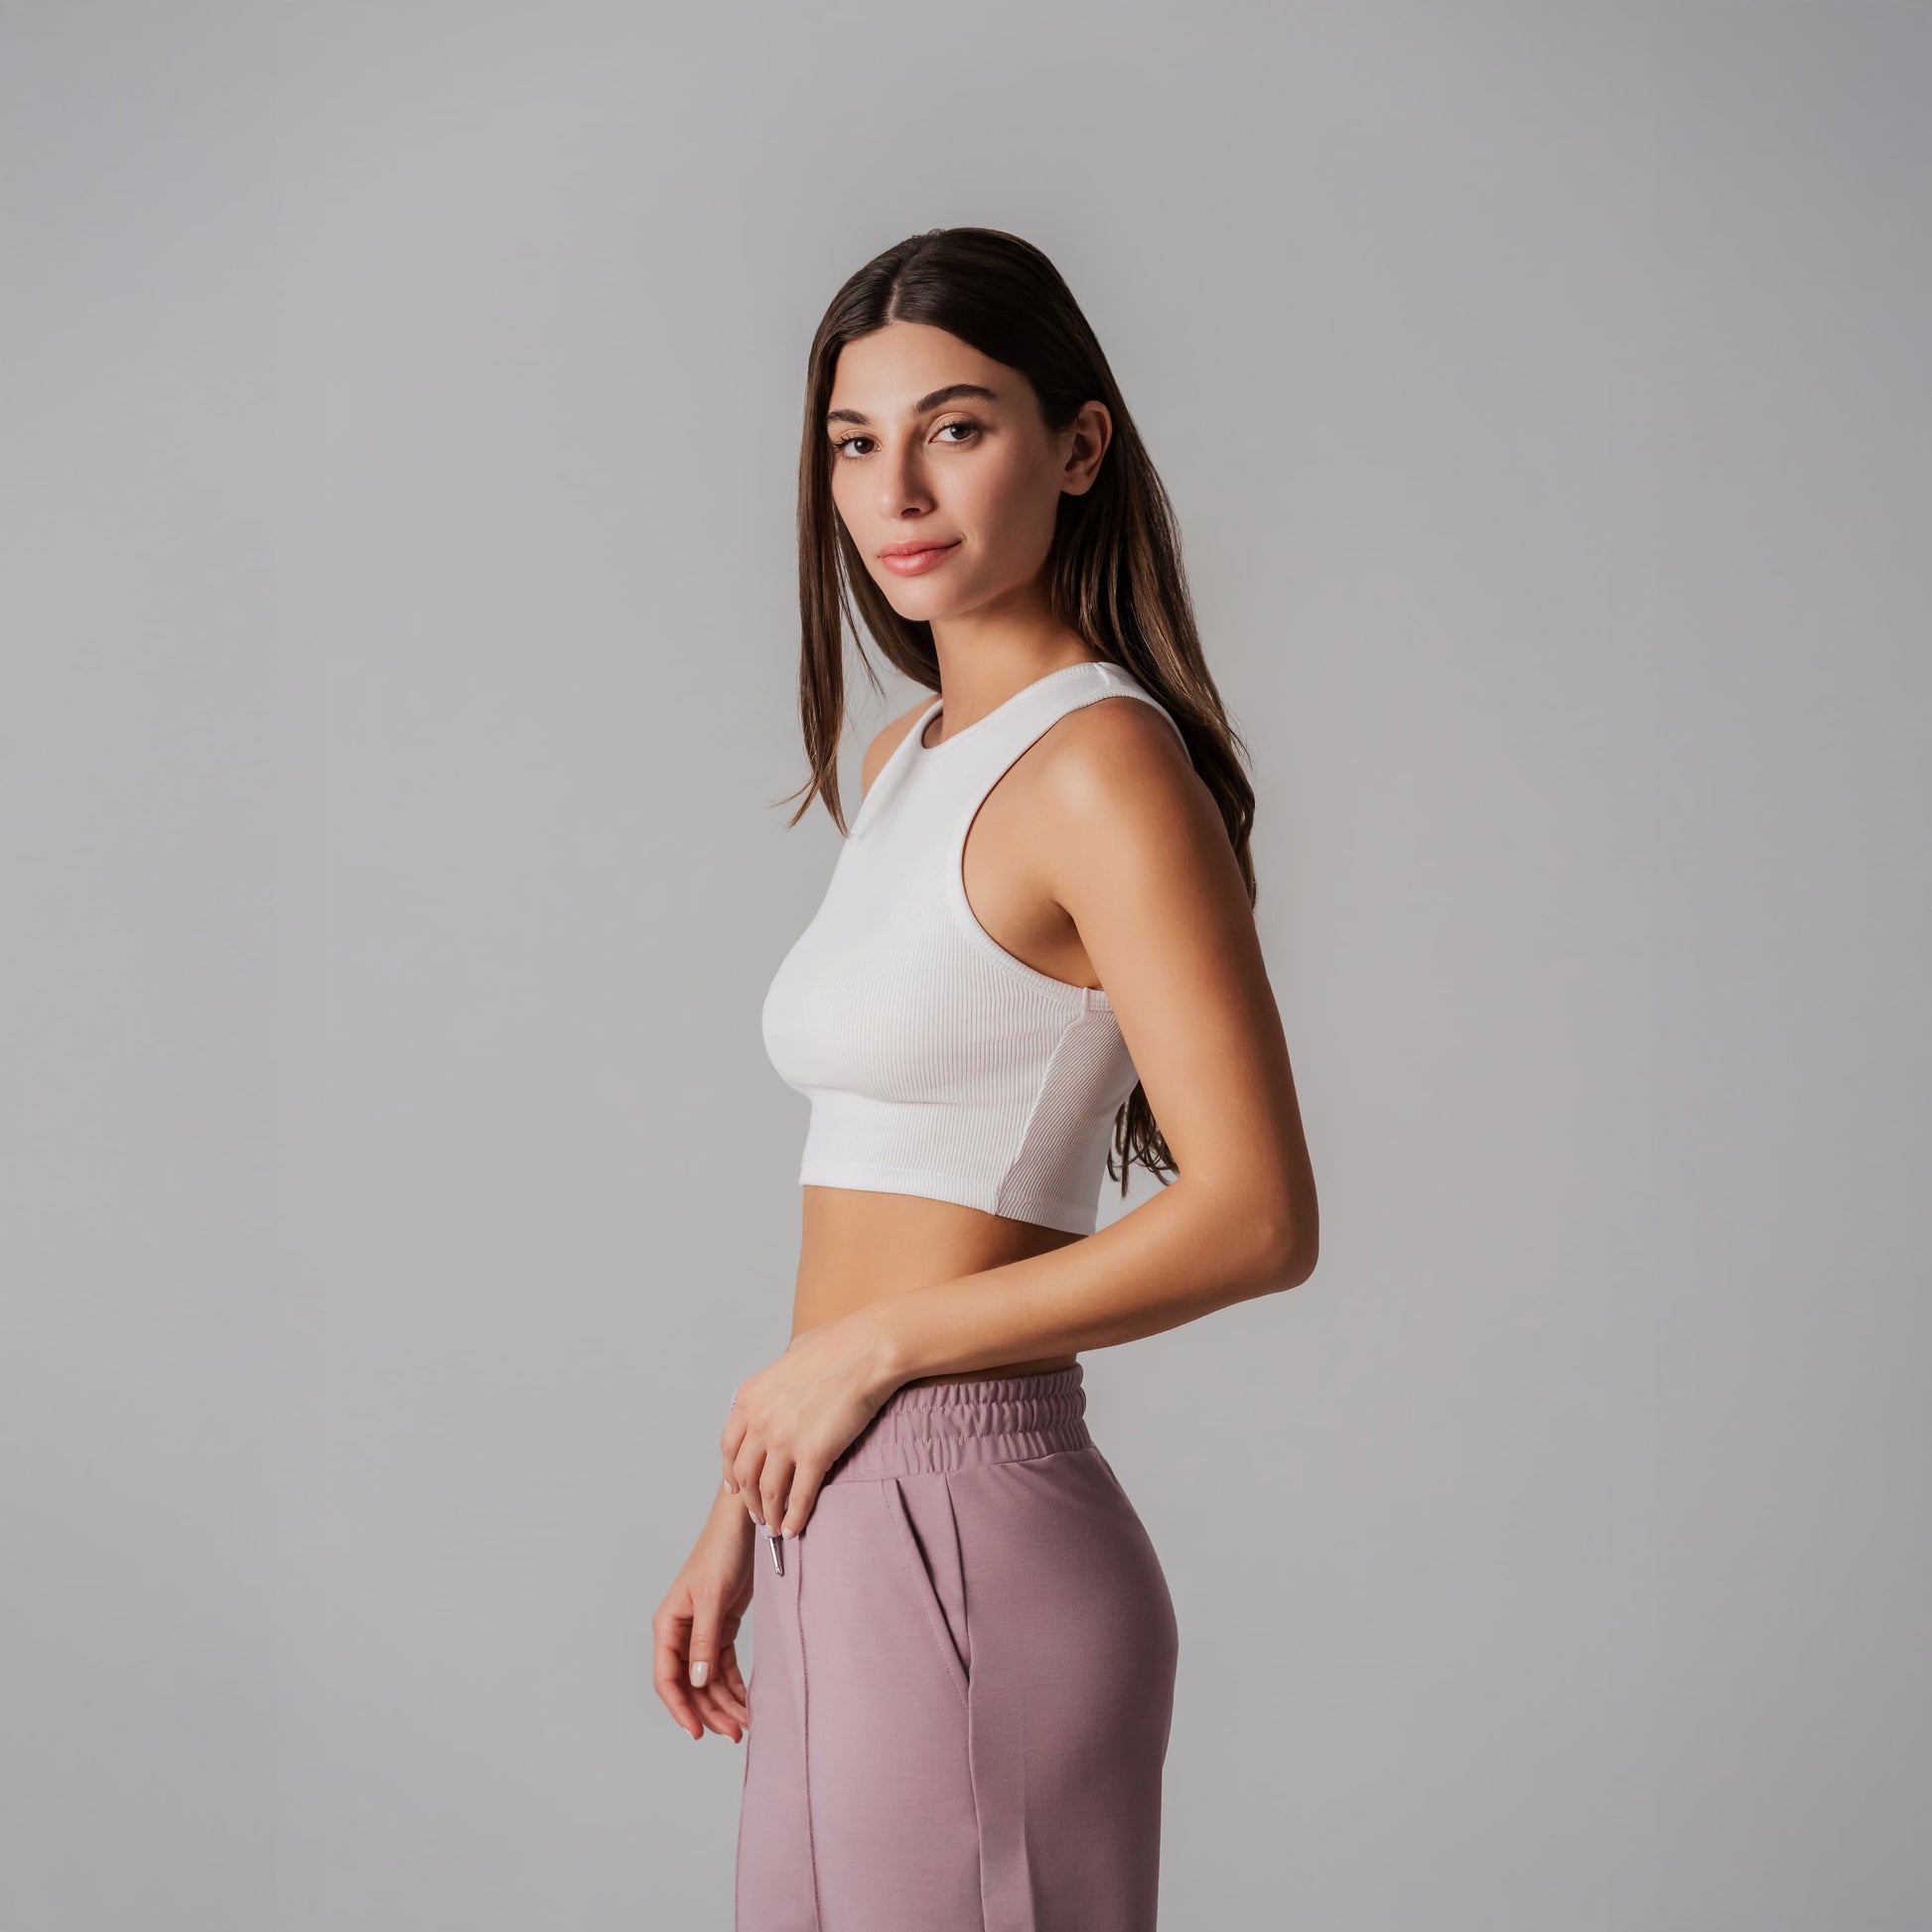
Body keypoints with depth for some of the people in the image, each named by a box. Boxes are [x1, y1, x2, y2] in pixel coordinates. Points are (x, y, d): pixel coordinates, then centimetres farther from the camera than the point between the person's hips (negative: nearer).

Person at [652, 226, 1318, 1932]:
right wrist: (744, 1507, 16)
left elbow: (1255, 1220, -19)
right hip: (845, 1526, 8)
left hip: (966, 1533, -8)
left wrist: (868, 1347, -13)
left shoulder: (1100, 763, -13)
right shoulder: (902, 765, 13)